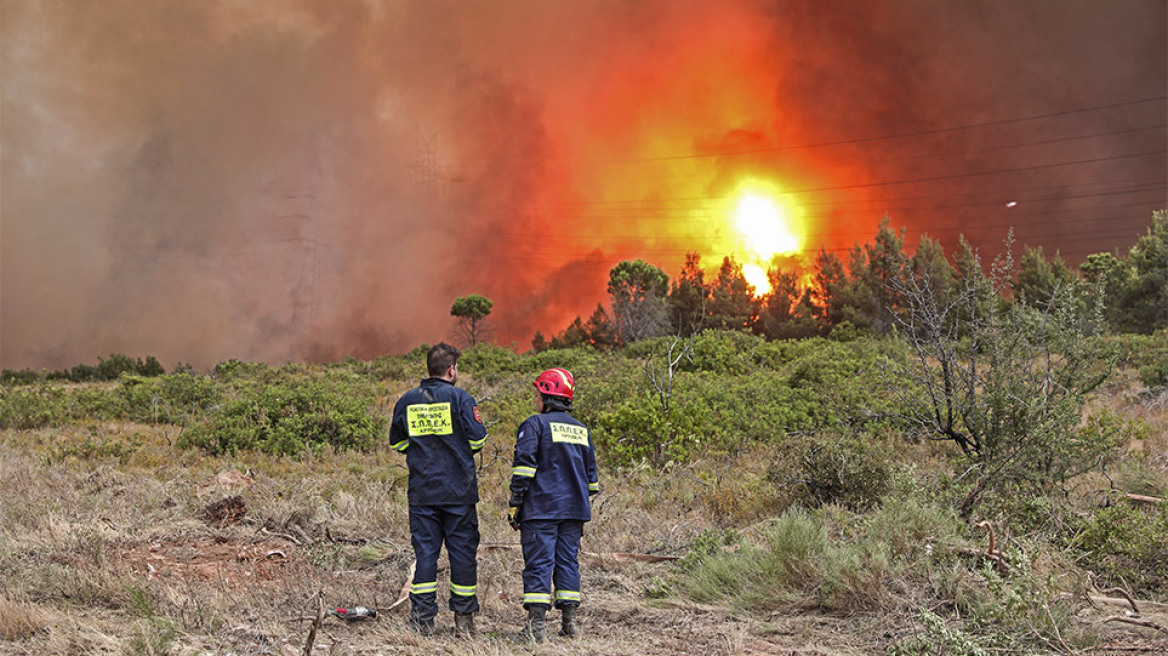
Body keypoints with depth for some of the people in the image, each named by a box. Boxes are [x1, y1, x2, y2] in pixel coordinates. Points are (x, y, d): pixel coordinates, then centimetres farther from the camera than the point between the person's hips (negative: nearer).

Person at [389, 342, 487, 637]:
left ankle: (422, 617, 2)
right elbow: (478, 439, -7)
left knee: (425, 550, 5)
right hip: (459, 491, -3)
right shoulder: (460, 398, -7)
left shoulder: (407, 400, 5)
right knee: (462, 551, 6)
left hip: (422, 490, 3)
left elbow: (397, 442, 13)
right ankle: (463, 618, 10)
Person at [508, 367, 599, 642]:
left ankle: (537, 624, -12)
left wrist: (514, 505, -7)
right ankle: (569, 621, 10)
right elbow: (590, 474, 20)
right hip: (574, 511, 6)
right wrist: (584, 509, 25)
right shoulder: (581, 429, 17)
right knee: (568, 561, 10)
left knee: (539, 563, -6)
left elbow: (524, 465, -11)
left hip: (541, 508, -5)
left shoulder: (535, 424, -3)